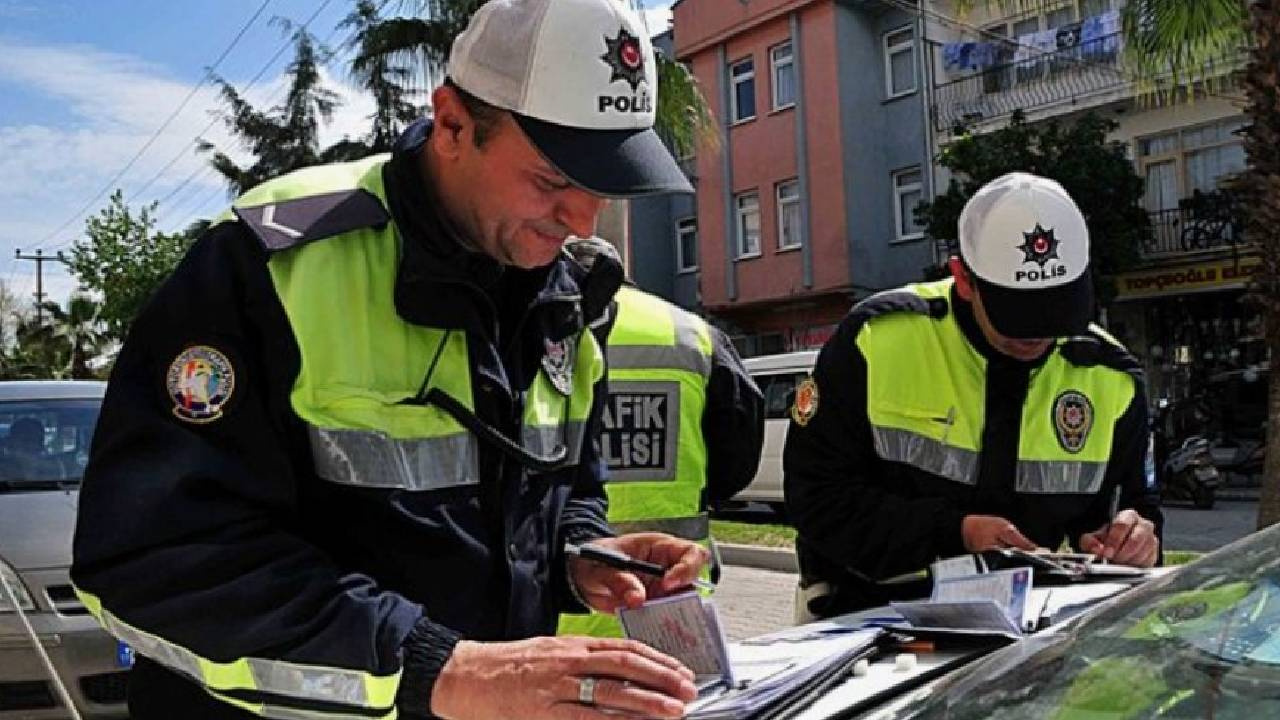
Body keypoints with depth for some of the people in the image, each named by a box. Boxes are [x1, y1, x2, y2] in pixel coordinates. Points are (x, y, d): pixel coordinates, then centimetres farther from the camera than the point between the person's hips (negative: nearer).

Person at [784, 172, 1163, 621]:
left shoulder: (1109, 378, 0)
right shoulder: (878, 338, -12)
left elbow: (1133, 500, 16)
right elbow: (816, 494, -11)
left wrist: (1132, 541, -8)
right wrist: (955, 533, -19)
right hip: (870, 611, -4)